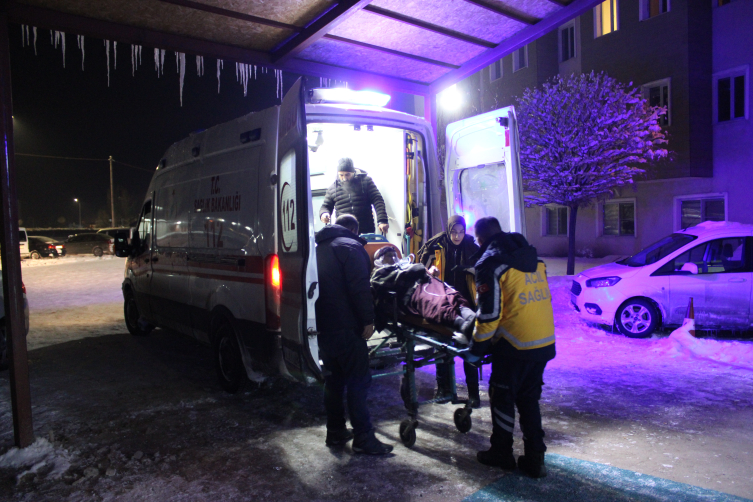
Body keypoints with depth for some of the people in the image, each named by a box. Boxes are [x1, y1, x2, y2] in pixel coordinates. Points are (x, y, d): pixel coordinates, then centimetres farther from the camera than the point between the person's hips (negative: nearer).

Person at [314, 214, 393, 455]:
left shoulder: (319, 248, 19)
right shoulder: (351, 247, -7)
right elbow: (360, 288, -18)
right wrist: (368, 320, -16)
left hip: (322, 326, 8)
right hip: (345, 327, -8)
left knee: (333, 379, 15)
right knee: (358, 381, -3)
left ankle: (335, 432, 23)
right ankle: (363, 438, 1)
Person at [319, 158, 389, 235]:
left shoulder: (366, 180, 4)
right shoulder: (332, 188, 11)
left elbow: (377, 201, -3)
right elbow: (325, 206, 19)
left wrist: (382, 221, -17)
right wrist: (324, 213, -7)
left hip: (366, 231, -1)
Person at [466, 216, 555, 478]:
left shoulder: (490, 263, -11)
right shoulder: (533, 258, 12)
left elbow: (489, 312, -14)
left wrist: (476, 348, -3)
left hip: (514, 345, -7)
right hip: (545, 342, 7)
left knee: (502, 398, 12)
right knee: (529, 399, 18)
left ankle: (501, 453, 26)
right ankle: (534, 458, 22)